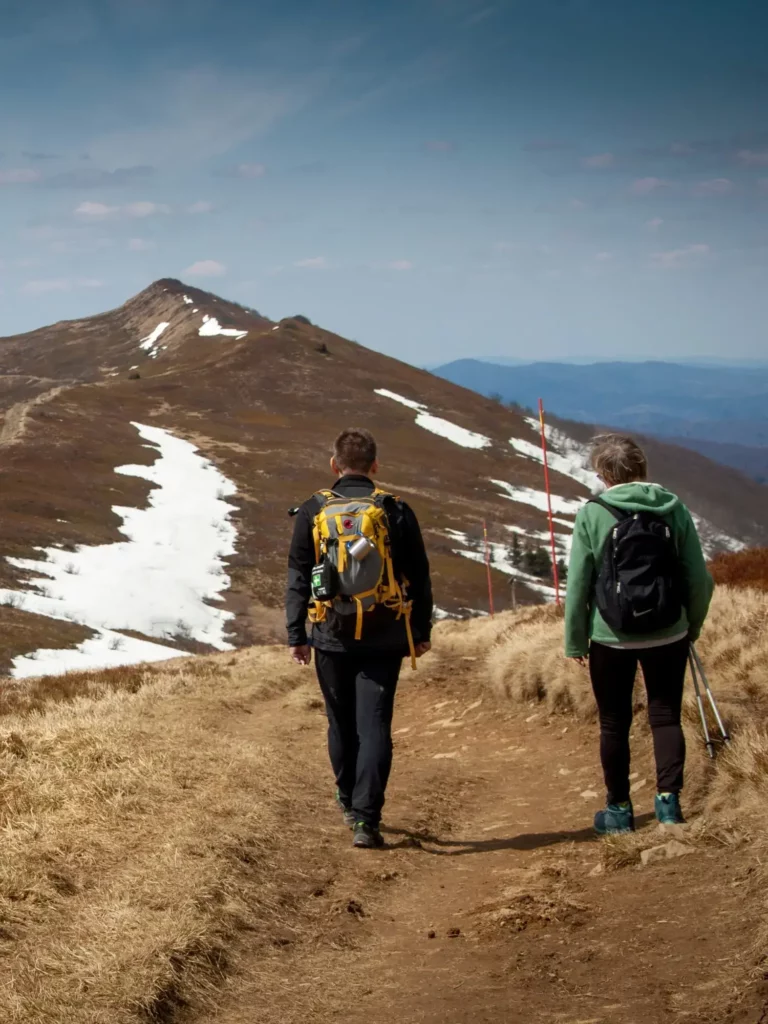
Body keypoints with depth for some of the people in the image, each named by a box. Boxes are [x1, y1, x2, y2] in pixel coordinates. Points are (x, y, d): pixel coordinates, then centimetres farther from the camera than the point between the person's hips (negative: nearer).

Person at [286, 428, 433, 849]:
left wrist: (296, 635, 6)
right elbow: (418, 577, 4)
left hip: (332, 636, 1)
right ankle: (366, 819, -11)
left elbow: (298, 578, 1)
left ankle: (349, 803, 31)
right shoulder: (396, 511, 1)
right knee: (374, 726, -2)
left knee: (342, 723, 17)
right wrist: (421, 631, 13)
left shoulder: (313, 511, 0)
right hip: (383, 639, -1)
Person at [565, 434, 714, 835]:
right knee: (666, 716, 12)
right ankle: (668, 798, 1)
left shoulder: (592, 514, -11)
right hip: (668, 636, 1)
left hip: (611, 638, -1)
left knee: (614, 723, 11)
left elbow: (577, 584, -7)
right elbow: (699, 579, -1)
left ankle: (619, 809, 18)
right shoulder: (673, 508, -4)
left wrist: (575, 642, 4)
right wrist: (692, 626, 16)